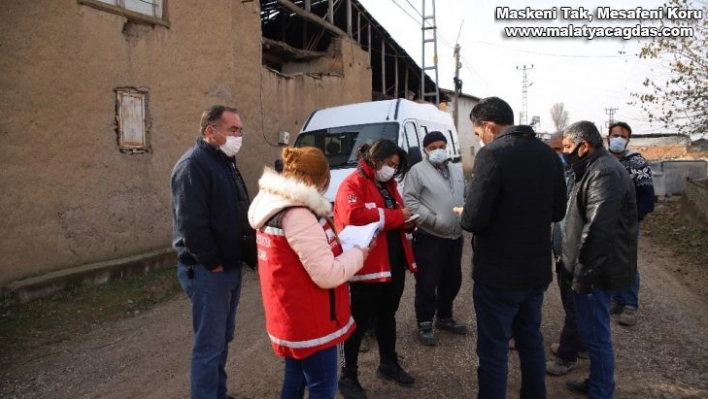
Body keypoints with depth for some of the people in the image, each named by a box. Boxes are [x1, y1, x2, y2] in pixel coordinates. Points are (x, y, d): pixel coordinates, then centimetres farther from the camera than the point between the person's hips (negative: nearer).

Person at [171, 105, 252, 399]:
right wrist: (212, 263, -18)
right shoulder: (193, 165, -17)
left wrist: (239, 255, 10)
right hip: (207, 271, -10)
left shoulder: (225, 162, 14)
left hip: (231, 266, 10)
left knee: (223, 338, 20)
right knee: (209, 344, -1)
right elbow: (191, 223, -25)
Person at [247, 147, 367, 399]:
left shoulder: (273, 206, 6)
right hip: (309, 321, -10)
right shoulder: (297, 215, -25)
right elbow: (327, 275, -25)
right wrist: (358, 254, -9)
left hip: (292, 318, 10)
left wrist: (339, 248, 4)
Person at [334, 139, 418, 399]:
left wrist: (408, 222, 0)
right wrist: (396, 215, -23)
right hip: (367, 267, -8)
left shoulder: (389, 185, 15)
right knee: (359, 321, 4)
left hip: (395, 263, 9)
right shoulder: (353, 184, -12)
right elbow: (353, 215, -29)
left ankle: (389, 364, 40)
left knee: (387, 316, 22)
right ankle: (348, 377, 19)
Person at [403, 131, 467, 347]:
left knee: (452, 281, 17)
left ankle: (444, 318, 34)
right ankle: (425, 324, 13)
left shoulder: (457, 172, 16)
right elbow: (409, 200, -14)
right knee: (427, 283, -1)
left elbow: (466, 197, 22)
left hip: (455, 236, 7)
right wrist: (433, 219, -19)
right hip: (430, 238, -7)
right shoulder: (418, 170, -7)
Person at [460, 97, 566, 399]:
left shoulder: (492, 155, -19)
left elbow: (475, 220, -23)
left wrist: (463, 215, -2)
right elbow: (557, 211, 13)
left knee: (493, 351, 5)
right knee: (531, 341, 23)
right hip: (537, 270, 8)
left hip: (498, 273, -8)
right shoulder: (548, 154, 6)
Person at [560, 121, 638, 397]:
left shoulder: (605, 172, -20)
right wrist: (580, 266, 20)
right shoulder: (598, 168, 14)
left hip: (596, 270, -11)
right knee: (593, 331, 20)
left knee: (595, 334, 0)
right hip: (594, 266, 11)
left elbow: (597, 228, -26)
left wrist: (584, 272, -23)